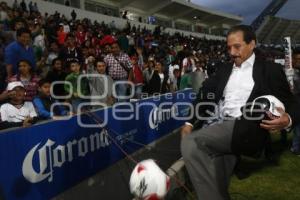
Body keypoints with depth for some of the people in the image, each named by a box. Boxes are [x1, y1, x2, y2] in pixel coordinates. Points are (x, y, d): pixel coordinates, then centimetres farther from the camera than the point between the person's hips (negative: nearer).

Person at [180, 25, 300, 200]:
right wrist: (189, 122, 5)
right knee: (217, 182, -17)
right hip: (216, 127, 5)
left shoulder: (270, 70, 10)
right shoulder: (225, 69, 23)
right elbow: (205, 96, 18)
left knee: (190, 142, -26)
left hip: (244, 130, -4)